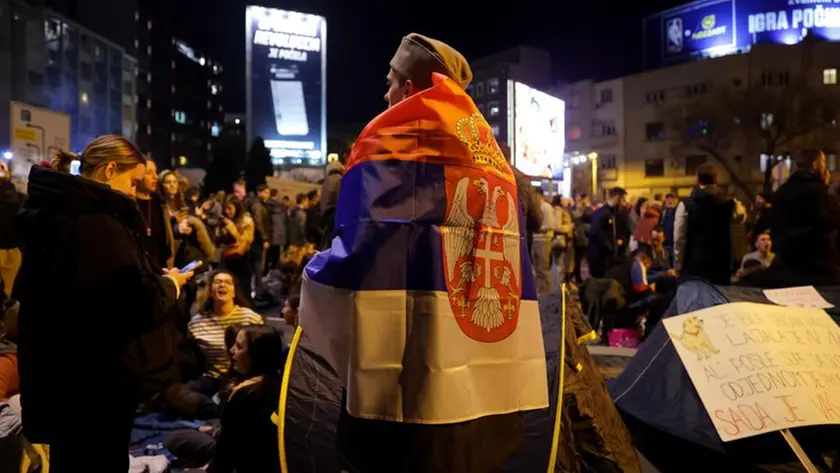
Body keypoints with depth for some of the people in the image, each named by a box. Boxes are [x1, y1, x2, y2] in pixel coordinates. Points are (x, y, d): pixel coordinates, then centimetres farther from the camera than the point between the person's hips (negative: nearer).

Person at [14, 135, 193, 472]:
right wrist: (170, 284, -4)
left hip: (61, 374, 9)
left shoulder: (51, 211, 6)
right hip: (98, 379, -9)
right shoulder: (99, 221, -23)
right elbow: (137, 304, -27)